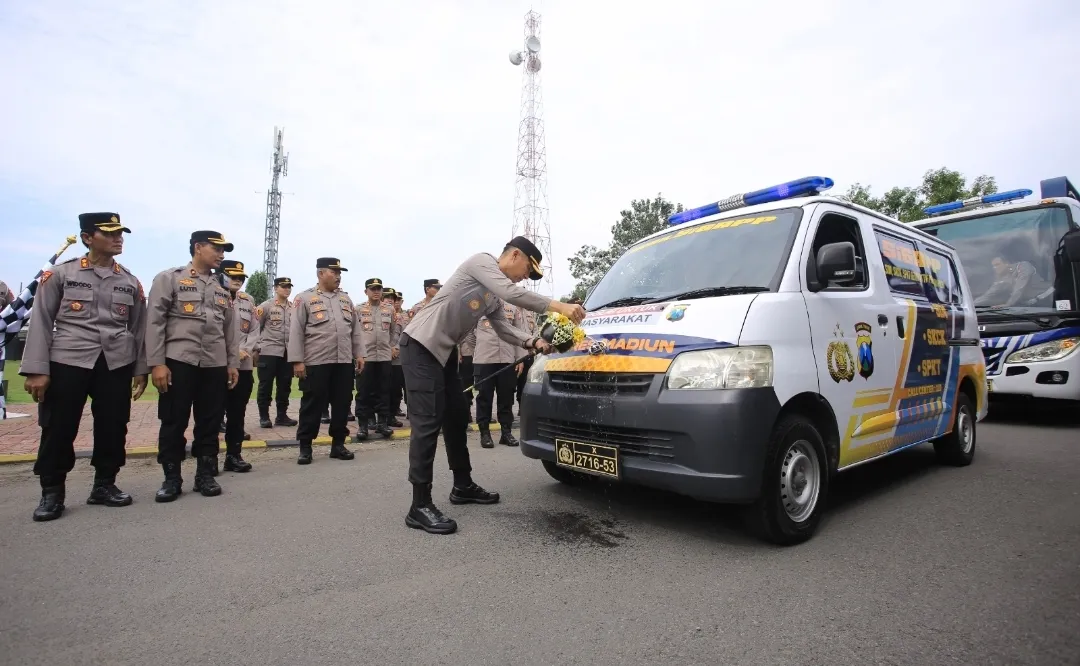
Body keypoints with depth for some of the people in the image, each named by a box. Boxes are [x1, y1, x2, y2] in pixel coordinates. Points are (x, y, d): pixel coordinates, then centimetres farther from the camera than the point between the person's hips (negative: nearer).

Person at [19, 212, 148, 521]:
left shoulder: (131, 282, 9)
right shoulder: (59, 274, 2)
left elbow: (139, 328, 12)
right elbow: (40, 322, -1)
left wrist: (140, 370, 8)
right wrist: (36, 369, -7)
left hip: (117, 364, 3)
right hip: (67, 361, -2)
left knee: (113, 427, 6)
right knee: (58, 429, 3)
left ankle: (105, 484, 21)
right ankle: (51, 492, 19)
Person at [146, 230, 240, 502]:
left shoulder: (223, 287, 16)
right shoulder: (169, 278, 2)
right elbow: (154, 322, -5)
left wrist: (233, 363, 10)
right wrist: (156, 363, -11)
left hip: (215, 364, 4)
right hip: (179, 362, -4)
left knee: (210, 423, 8)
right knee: (173, 423, 4)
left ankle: (206, 475, 19)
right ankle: (171, 479, 17)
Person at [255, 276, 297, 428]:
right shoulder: (266, 306, -1)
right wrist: (257, 346, -3)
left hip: (288, 352, 4)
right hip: (269, 351, -4)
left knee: (285, 386, 7)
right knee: (265, 385, 1)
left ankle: (282, 416, 16)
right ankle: (264, 417, 11)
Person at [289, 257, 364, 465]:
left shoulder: (346, 299, 15)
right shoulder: (305, 298, 0)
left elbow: (355, 329, 17)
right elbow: (296, 332, -5)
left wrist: (359, 354, 10)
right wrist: (297, 360, -11)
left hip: (344, 362, 5)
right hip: (316, 363, -5)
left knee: (342, 404, 8)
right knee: (312, 405, 2)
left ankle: (338, 444, 19)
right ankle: (305, 446, 14)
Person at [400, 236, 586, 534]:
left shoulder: (495, 294, 16)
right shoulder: (482, 261, -10)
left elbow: (501, 327, 12)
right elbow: (513, 294, -24)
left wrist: (533, 342, -2)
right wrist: (558, 306, -21)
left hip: (444, 350, 10)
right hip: (421, 345, -10)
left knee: (456, 418, 13)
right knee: (428, 422, -13)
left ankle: (463, 485, 26)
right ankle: (420, 506, -8)